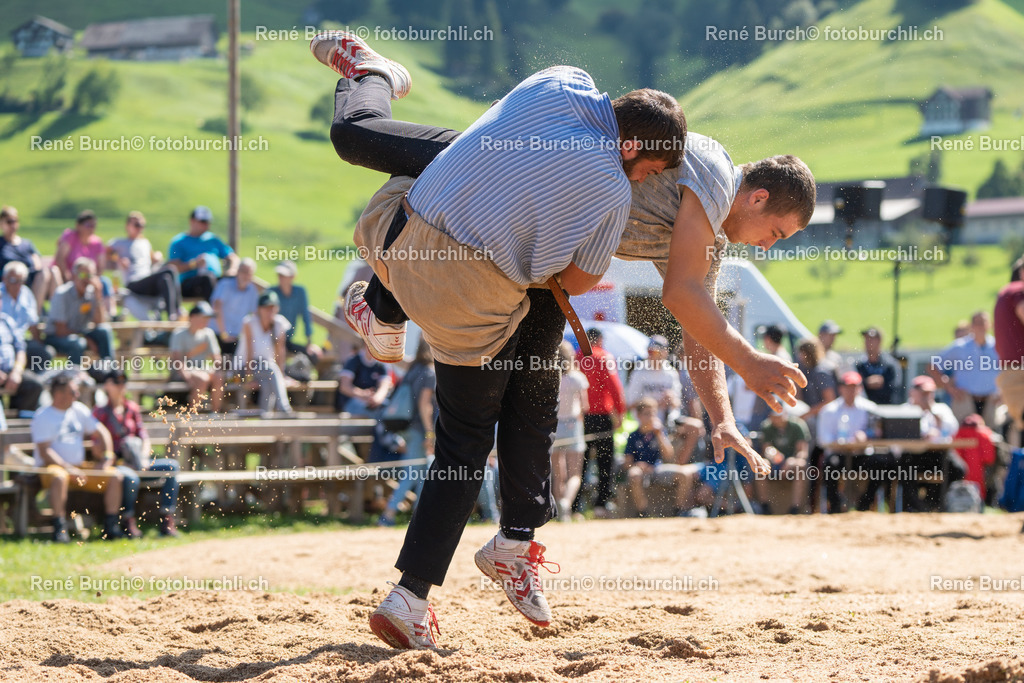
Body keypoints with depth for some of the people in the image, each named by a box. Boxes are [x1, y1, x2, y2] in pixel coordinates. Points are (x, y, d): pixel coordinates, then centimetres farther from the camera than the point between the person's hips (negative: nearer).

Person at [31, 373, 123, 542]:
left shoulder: (79, 410, 13)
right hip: (53, 466, -6)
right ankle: (60, 527, -38)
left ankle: (111, 526, -10)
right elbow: (44, 452, -13)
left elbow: (102, 433, 19)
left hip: (80, 467, 6)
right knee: (59, 477, -41)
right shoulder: (42, 417, -5)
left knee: (115, 476, -11)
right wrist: (70, 469, -21)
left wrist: (106, 460, 5)